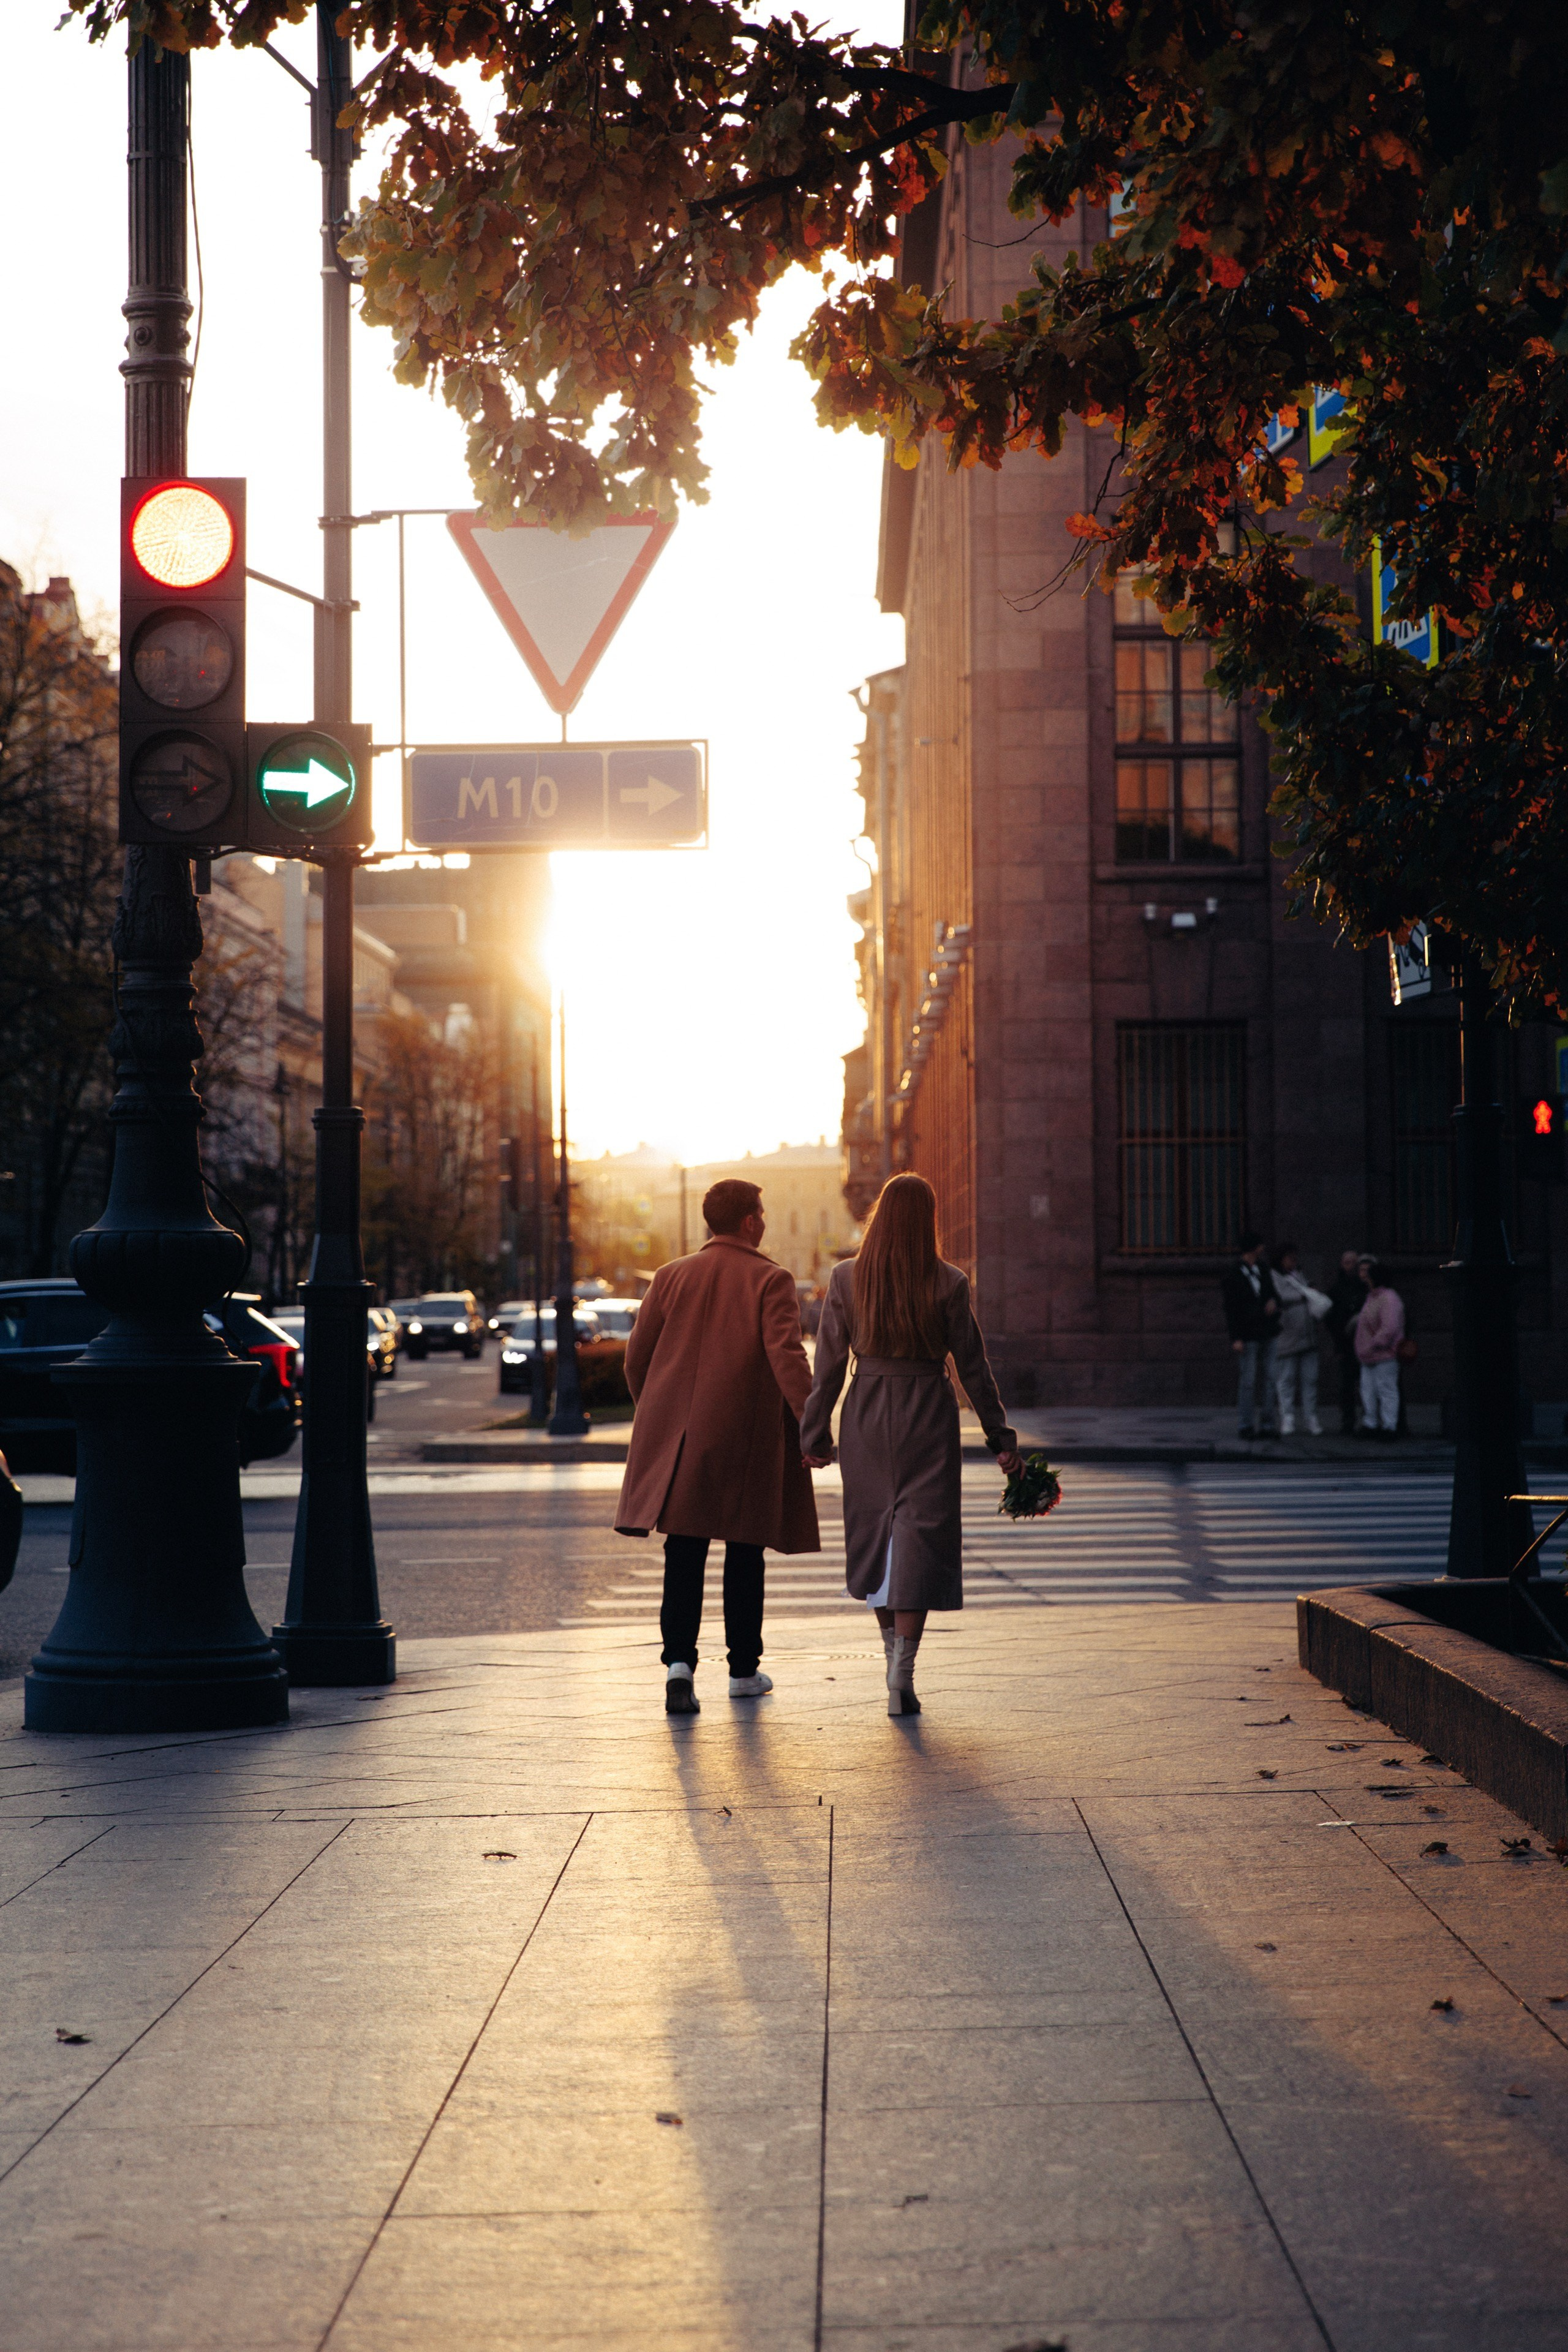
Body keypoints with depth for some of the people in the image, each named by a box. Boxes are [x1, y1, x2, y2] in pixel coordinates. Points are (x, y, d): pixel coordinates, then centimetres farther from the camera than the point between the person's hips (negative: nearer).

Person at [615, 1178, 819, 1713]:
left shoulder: (671, 1277, 7)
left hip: (678, 1436, 2)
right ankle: (744, 1670, 19)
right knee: (745, 1553, 11)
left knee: (684, 1554, 3)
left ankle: (680, 1660, -14)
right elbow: (786, 1354, -17)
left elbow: (637, 1356, 9)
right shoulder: (771, 1280, -5)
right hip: (747, 1440, -2)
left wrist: (654, 1414, 24)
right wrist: (809, 1423, -19)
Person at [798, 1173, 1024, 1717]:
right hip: (928, 1416, -2)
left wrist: (815, 1433, 6)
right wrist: (999, 1437, 4)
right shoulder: (948, 1285, -7)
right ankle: (902, 1670, -11)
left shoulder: (846, 1279, -4)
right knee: (921, 1535, -1)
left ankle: (893, 1649, 29)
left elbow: (830, 1364, -2)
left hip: (866, 1414, 2)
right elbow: (972, 1366, -3)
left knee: (874, 1529, 18)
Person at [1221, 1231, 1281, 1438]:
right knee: (1248, 1381, -6)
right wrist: (1236, 1338, -14)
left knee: (1268, 1380, 5)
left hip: (1267, 1335, 6)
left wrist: (1274, 1300, -4)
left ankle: (1267, 1425, 9)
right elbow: (1231, 1310, -9)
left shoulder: (1263, 1271, 12)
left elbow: (1273, 1292, 22)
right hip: (1248, 1336, -6)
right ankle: (1245, 1426, 0)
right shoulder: (1234, 1277, -7)